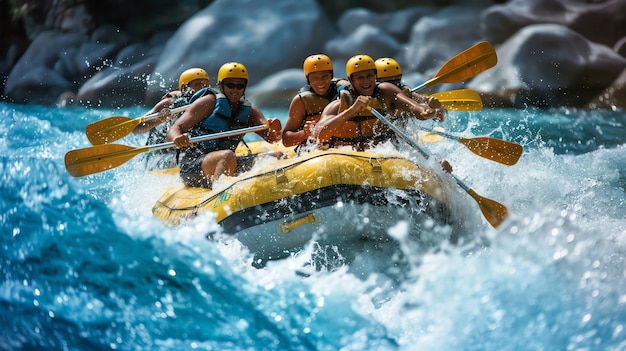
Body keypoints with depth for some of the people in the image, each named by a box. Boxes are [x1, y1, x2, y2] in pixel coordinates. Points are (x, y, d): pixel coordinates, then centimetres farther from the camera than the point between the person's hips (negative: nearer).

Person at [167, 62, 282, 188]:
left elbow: (271, 138, 1)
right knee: (228, 156, -38)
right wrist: (177, 138, -32)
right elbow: (174, 129, -7)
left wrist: (274, 130, -24)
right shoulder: (209, 102, 0)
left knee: (277, 156, -5)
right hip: (192, 167, -6)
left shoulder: (249, 111, 14)